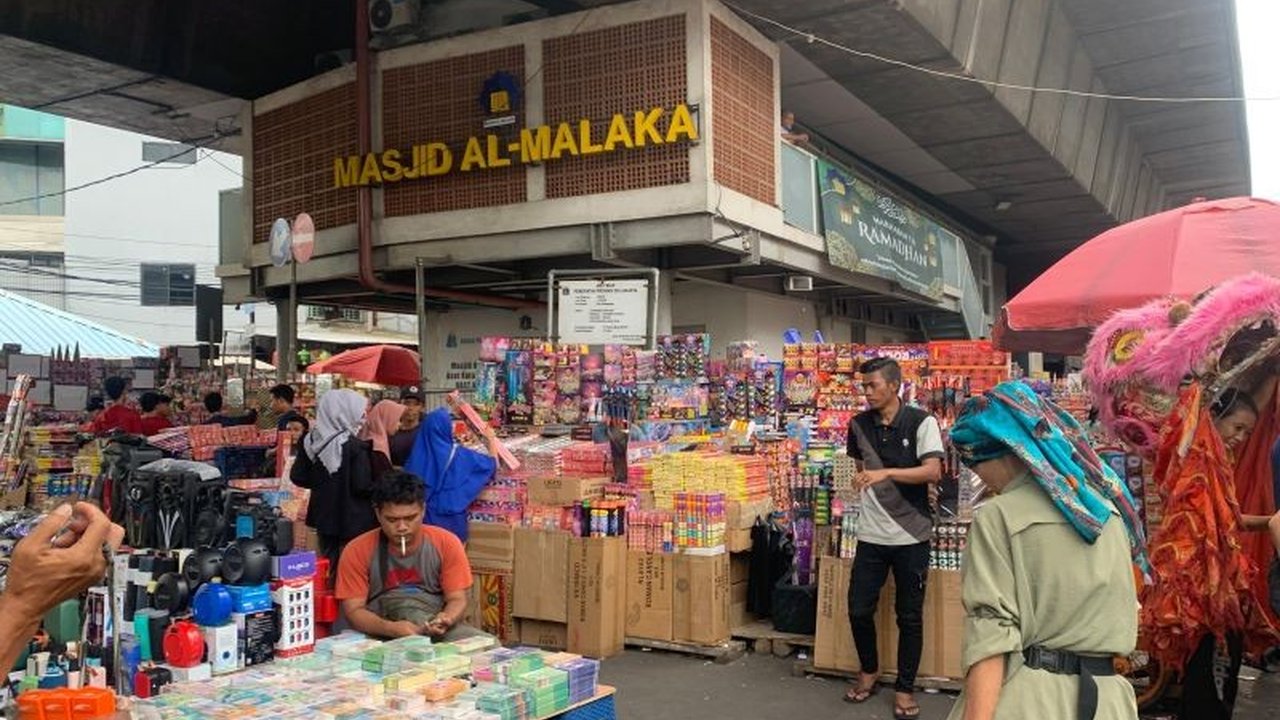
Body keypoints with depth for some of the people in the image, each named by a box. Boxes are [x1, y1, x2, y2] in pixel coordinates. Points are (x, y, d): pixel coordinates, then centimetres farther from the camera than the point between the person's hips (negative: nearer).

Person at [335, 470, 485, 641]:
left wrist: (446, 619, -26)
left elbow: (457, 600, -2)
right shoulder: (357, 551, -5)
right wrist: (391, 628, -28)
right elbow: (353, 611, -9)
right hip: (383, 634, 0)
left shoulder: (446, 543, -2)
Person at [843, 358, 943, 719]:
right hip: (871, 535, 3)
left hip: (911, 535, -3)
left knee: (910, 616, 7)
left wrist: (886, 473, -30)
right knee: (859, 610, 5)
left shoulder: (921, 422, -8)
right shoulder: (859, 425, 3)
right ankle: (869, 669, 31)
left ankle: (905, 687, 23)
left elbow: (933, 472, -20)